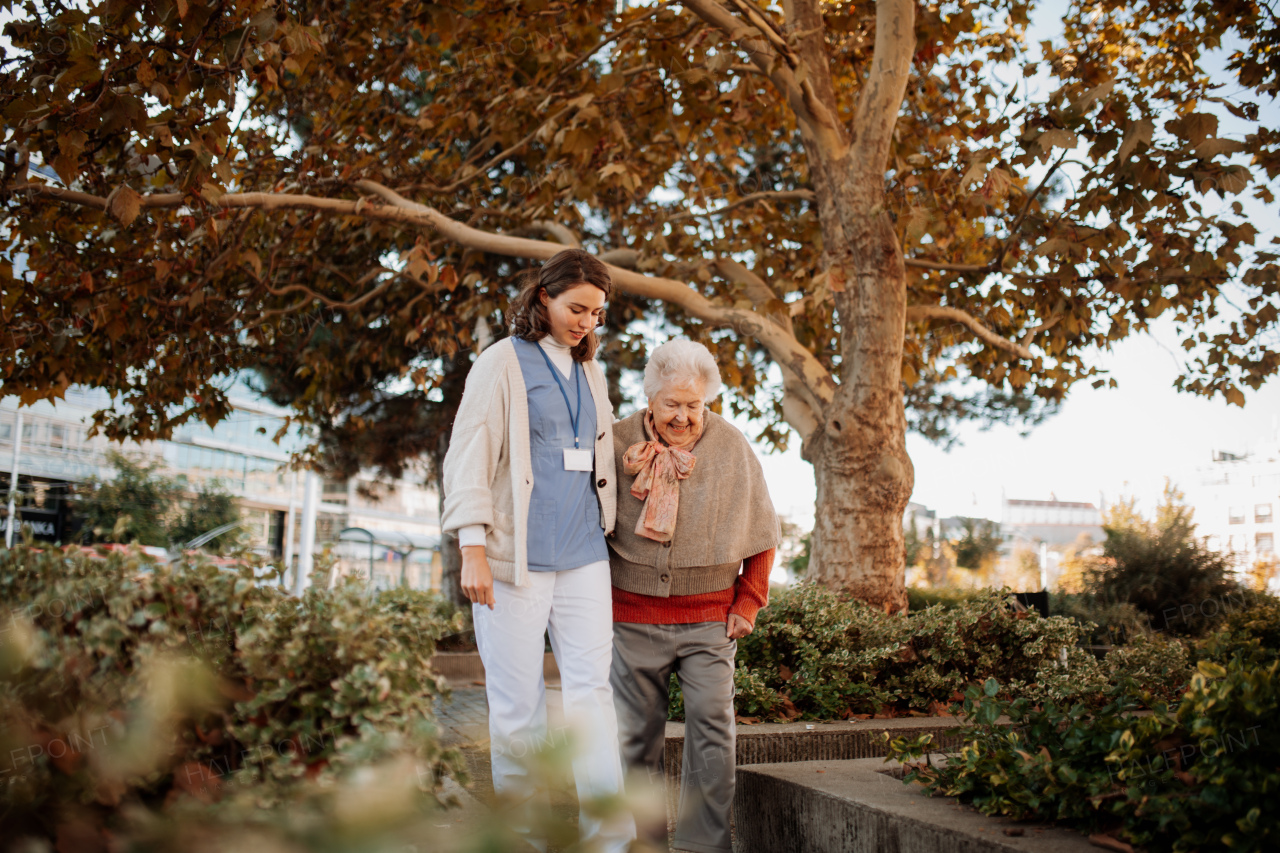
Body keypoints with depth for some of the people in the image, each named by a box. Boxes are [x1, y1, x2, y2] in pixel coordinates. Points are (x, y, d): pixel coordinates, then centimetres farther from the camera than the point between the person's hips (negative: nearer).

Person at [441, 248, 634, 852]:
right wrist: (473, 548, -13)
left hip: (583, 557, 5)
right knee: (518, 706, 0)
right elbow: (468, 458, -5)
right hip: (516, 559, -5)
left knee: (592, 693, -2)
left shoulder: (590, 374, 18)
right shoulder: (502, 363, 1)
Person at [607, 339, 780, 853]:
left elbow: (761, 533, 10)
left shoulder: (732, 447, 0)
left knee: (711, 724, -8)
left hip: (709, 615, 0)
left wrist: (748, 602, 5)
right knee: (637, 731, 6)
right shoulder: (618, 442, -3)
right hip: (633, 614, 0)